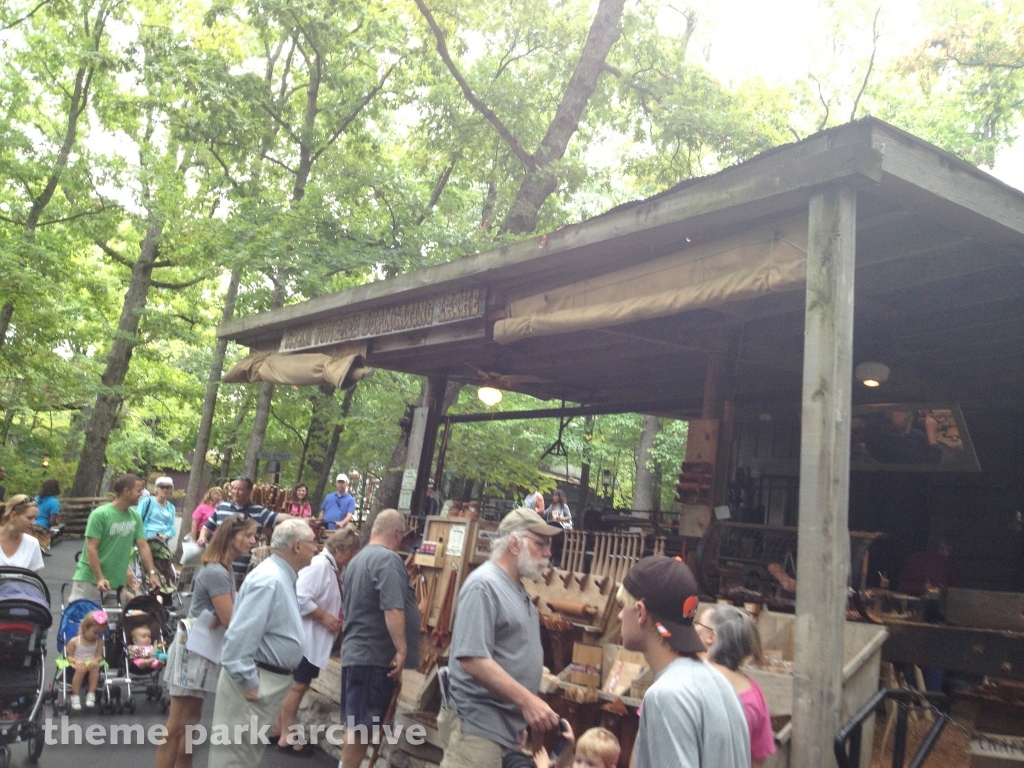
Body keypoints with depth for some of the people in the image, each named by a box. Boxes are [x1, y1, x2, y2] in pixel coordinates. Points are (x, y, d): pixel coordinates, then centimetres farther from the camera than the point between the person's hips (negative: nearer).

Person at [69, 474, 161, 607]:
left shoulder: (135, 517, 5)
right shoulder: (100, 514, -12)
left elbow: (143, 546, 5)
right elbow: (91, 548, -14)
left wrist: (152, 573, -4)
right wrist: (100, 578, -19)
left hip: (117, 583, 5)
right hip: (89, 580, -5)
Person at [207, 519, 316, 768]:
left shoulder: (282, 577, 11)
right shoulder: (269, 579, -23)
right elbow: (240, 635, -28)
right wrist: (248, 682, -24)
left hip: (270, 679, 10)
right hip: (256, 682, -10)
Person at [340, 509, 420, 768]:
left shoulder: (357, 558, 15)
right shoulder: (388, 558, -16)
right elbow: (393, 609, -26)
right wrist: (402, 650, -24)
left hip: (355, 650, 10)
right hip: (375, 655, -10)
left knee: (356, 723, 18)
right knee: (361, 726, -2)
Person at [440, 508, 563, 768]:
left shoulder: (516, 588, 13)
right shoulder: (484, 585, -17)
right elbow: (472, 659, -25)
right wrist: (527, 700, -27)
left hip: (509, 724, 9)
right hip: (479, 724, -9)